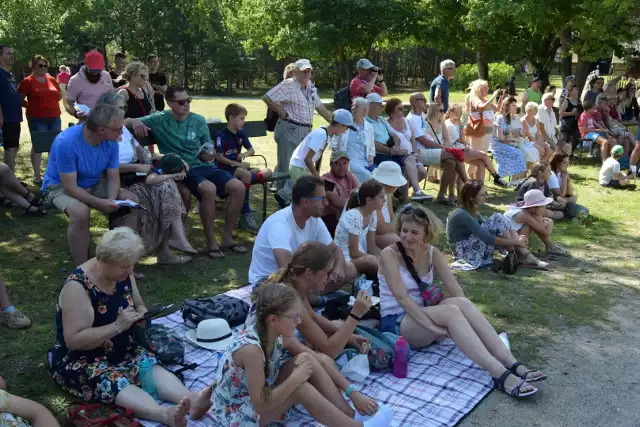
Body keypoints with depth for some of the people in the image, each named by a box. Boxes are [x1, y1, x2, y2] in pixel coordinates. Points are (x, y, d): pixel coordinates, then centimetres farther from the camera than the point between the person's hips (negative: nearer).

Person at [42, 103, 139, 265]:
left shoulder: (111, 142, -14)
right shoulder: (66, 142, -31)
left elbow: (113, 177, -7)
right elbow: (70, 187, -30)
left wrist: (112, 200, -27)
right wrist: (100, 203, -38)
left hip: (94, 184, 6)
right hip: (60, 186, -6)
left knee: (132, 200, -11)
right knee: (80, 211, -37)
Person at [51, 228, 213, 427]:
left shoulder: (123, 274, -2)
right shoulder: (78, 286, -22)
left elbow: (138, 305, 14)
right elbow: (73, 341, -25)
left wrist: (141, 315, -9)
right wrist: (117, 326, -28)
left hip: (121, 351, 6)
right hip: (79, 361, -6)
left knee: (151, 366, -25)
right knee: (112, 381, -36)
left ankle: (191, 398, -49)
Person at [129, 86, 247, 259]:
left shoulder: (199, 120, 10)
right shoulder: (160, 119, 1)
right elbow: (127, 121, 0)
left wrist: (211, 155, -7)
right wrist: (135, 122, -23)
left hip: (205, 166, 5)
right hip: (182, 170, -4)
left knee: (238, 187, -18)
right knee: (209, 189, -35)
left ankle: (227, 237, -4)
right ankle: (211, 241, -19)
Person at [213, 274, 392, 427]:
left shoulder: (278, 334, -12)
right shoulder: (251, 348, -34)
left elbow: (320, 361, -5)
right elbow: (260, 405, -29)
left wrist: (353, 392, -9)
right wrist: (296, 378, -28)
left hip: (262, 393, 7)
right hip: (234, 412, -7)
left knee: (308, 359, -14)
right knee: (301, 388, -29)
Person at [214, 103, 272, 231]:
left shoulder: (241, 133, 11)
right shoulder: (221, 135, -9)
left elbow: (252, 150, 18)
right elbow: (219, 157, -14)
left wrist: (245, 154, -6)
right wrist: (238, 164, -19)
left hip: (238, 166, 7)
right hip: (224, 168, -7)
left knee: (267, 172, -12)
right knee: (246, 174, -38)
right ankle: (246, 214, -36)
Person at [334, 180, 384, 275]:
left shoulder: (373, 214, 0)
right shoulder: (353, 216, -24)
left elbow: (371, 246, 4)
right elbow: (354, 252, -21)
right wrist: (380, 259, -19)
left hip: (360, 256, 7)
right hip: (343, 258, -7)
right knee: (370, 260, -34)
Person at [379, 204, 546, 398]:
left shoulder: (432, 253, 4)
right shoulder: (389, 254, -13)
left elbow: (456, 291, -2)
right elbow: (401, 297, -24)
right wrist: (432, 326, -31)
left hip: (422, 314, 5)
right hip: (396, 323, -5)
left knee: (461, 303, -27)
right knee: (451, 311, -33)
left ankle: (512, 365, -34)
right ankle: (500, 375, -40)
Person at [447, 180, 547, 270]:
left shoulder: (471, 211, 7)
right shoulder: (462, 215, -22)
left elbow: (488, 230, 11)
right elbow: (487, 238, -24)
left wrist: (515, 238, -1)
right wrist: (515, 242, -15)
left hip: (472, 248, 9)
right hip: (467, 253, -9)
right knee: (497, 219, -16)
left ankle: (525, 255, -9)